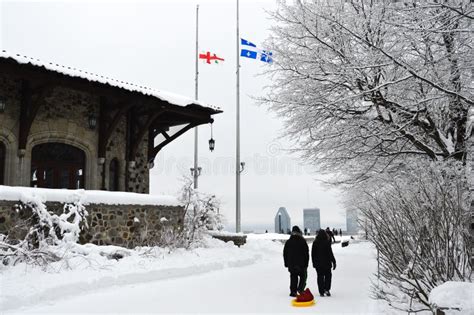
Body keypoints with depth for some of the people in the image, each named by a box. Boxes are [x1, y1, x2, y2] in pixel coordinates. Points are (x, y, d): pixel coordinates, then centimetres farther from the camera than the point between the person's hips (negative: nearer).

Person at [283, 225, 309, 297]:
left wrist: (286, 263, 15)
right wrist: (306, 263, 3)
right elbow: (306, 253, -4)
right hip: (301, 264, -3)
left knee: (293, 278, 9)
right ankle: (300, 288, -6)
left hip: (291, 264, 3)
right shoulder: (303, 241, -6)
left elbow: (285, 253, 9)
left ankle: (293, 291, 5)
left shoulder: (288, 242, 4)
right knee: (303, 276, 12)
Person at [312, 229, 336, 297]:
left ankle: (321, 292, 8)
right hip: (326, 263, -3)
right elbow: (330, 253, -11)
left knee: (320, 277, 8)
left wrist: (314, 262, 16)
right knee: (328, 276, 13)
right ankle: (327, 289, 2)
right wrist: (334, 262, -4)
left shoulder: (315, 243, 0)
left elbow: (313, 253, 6)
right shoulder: (327, 242, -12)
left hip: (318, 263, 3)